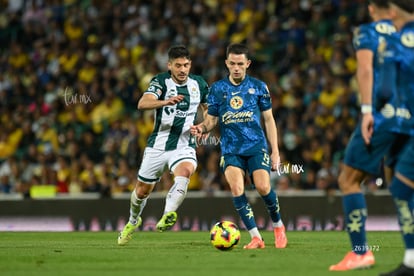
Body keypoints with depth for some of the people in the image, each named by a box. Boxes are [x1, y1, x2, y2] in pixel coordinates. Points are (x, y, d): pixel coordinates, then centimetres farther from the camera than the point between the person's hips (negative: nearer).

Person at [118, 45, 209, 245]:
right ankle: (133, 221, 43)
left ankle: (167, 216, -44)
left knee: (185, 172, -34)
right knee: (142, 190, 13)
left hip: (184, 145, 1)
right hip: (158, 145, -1)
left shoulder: (199, 84, 0)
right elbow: (143, 104, -29)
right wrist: (166, 102, -49)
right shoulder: (161, 82, -11)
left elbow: (209, 110, 17)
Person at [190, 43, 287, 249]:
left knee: (263, 187, -17)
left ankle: (278, 226, 12)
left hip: (256, 146, -1)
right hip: (230, 149, 1)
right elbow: (211, 119, 10)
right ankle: (255, 237, -13)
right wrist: (202, 128, -14)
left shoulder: (258, 87, 5)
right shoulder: (217, 89, 7)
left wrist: (275, 151, 4)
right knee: (236, 188, -21)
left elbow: (268, 119, 9)